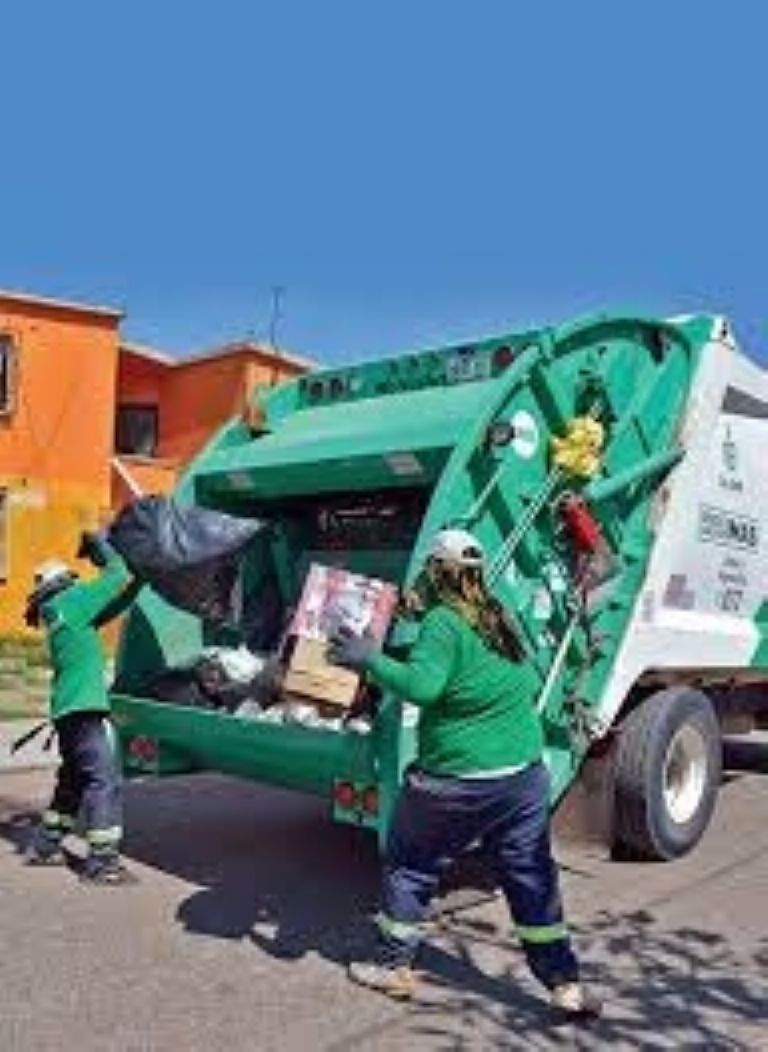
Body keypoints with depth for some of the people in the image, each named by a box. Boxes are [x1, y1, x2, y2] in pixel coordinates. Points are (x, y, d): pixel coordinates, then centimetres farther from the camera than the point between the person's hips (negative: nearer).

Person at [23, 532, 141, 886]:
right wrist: (98, 543, 9)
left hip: (68, 708, 10)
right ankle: (101, 861, -8)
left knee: (73, 780, 21)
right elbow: (117, 576, -5)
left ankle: (44, 846, 30)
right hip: (84, 707, -10)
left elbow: (116, 599, 19)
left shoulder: (57, 614, 19)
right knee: (104, 780, -9)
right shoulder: (70, 602, -6)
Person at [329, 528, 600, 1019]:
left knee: (409, 867, 16)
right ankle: (565, 984, 19)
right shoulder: (502, 618, 7)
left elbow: (422, 685, -28)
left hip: (456, 781, -6)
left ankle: (395, 966, 29)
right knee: (532, 877, 15)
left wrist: (371, 659, -20)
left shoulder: (443, 622, -16)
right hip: (526, 775, 6)